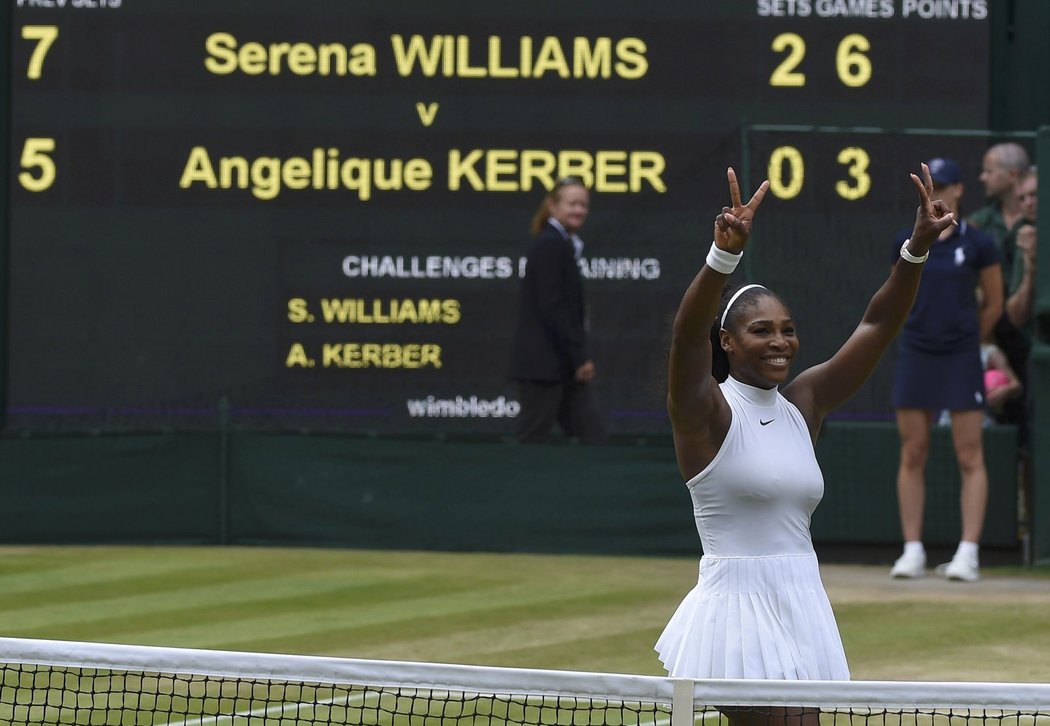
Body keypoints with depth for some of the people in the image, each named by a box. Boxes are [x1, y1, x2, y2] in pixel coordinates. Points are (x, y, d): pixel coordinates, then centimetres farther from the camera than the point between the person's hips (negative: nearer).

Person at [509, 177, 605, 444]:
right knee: (532, 440, -5)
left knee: (592, 437, 4)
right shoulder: (551, 244, -12)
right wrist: (580, 356, -16)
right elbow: (551, 306, -18)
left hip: (561, 364, 10)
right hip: (543, 362, -10)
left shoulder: (564, 245, 17)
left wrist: (581, 356, 13)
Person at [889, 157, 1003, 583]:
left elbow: (994, 305, 7)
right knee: (912, 455, 3)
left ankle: (968, 552, -4)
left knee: (970, 457, -4)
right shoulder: (905, 244, 5)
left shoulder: (978, 245, -3)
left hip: (961, 360, -3)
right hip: (915, 356, 3)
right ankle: (912, 551, 7)